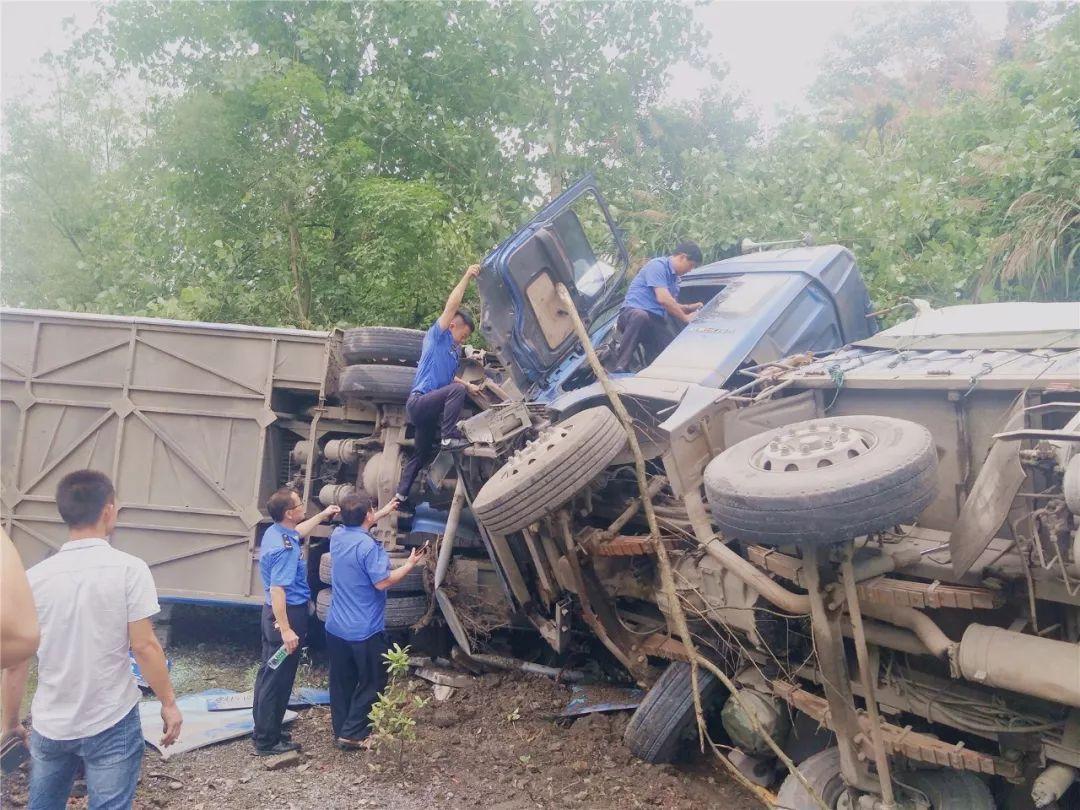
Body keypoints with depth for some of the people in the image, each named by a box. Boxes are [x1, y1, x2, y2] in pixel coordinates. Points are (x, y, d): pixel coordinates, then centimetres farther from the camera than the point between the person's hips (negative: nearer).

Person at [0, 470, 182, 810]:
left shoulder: (34, 577, -3)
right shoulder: (129, 569, -13)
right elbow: (144, 647, -14)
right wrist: (168, 703, -2)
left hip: (50, 726, 4)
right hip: (111, 724, -3)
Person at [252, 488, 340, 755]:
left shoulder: (276, 532, 4)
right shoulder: (284, 548, -26)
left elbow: (298, 532, 28)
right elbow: (277, 589, -30)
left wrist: (323, 515, 35)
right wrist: (286, 629, -31)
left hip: (274, 613, 11)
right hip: (287, 614, -11)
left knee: (269, 672, 19)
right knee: (279, 678, -1)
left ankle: (263, 730, 31)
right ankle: (267, 741, 7)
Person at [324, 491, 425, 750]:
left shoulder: (338, 535, 2)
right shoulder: (368, 546, -23)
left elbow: (357, 525, 25)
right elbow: (382, 582, -21)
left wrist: (384, 512, 30)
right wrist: (410, 564, -8)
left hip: (336, 628, 8)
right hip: (365, 631, -8)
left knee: (341, 682, 18)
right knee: (372, 682, 8)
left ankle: (340, 730, 27)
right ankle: (353, 733, 8)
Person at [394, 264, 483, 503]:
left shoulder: (455, 351, 20)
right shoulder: (436, 336, -4)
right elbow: (451, 306, -16)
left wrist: (469, 386, 21)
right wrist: (467, 277, -15)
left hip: (426, 408, 10)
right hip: (418, 401, -10)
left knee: (422, 456, 17)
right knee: (457, 390, -30)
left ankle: (401, 496, 24)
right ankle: (450, 437, -31)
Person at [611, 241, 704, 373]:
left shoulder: (674, 277, 24)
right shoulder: (658, 265, -6)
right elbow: (663, 299, -17)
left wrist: (689, 308, 22)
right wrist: (685, 318, -7)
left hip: (655, 322, 8)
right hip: (633, 311, -8)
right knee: (640, 316, -45)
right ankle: (620, 367, -45)